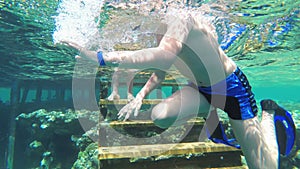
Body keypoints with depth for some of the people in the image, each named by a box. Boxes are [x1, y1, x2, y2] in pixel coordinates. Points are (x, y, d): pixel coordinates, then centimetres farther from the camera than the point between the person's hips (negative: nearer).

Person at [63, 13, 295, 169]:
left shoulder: (178, 19, -28)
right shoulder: (157, 33, -2)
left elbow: (166, 55, -49)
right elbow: (158, 75, 8)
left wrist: (102, 57, -47)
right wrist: (140, 96, -8)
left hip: (232, 87, -7)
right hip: (201, 89, 7)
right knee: (160, 117, -15)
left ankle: (269, 112, 24)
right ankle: (212, 110, 12)